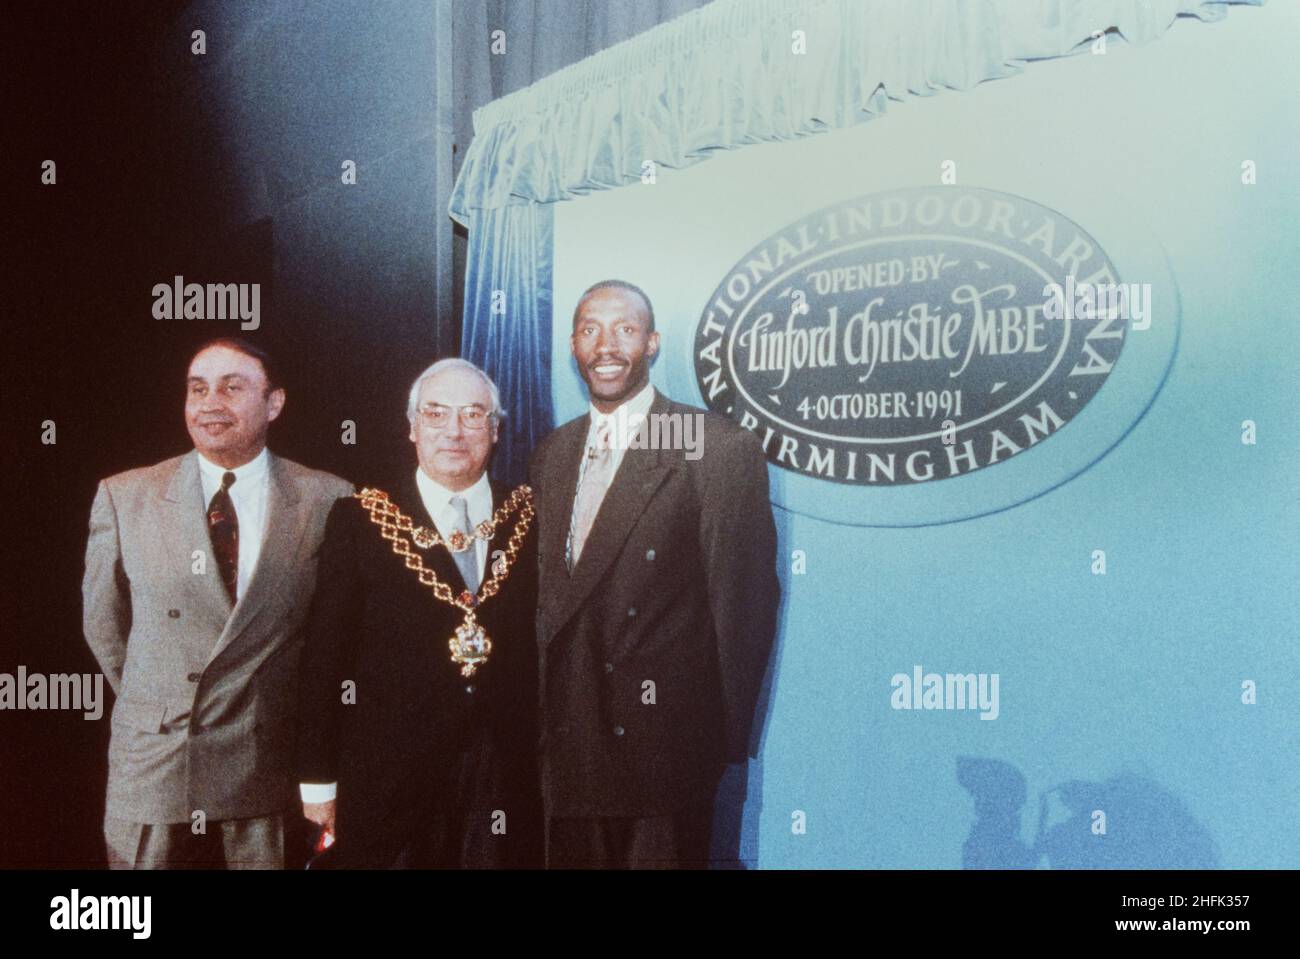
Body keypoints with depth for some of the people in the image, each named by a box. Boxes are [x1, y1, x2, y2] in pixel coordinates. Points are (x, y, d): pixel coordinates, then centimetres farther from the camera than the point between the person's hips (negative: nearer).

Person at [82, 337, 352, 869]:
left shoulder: (328, 500, -5)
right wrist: (157, 704, 12)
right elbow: (103, 624, 9)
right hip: (153, 766, 1)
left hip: (270, 774, -1)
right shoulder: (124, 497, -1)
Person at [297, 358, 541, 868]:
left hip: (509, 785, 2)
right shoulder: (359, 521, 0)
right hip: (388, 785, -1)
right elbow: (324, 658, 0)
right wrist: (318, 780, -1)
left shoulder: (533, 519, 5)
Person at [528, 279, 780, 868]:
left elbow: (745, 598, -8)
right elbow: (548, 595, 13)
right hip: (569, 747, 5)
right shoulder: (552, 455, 11)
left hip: (665, 747, -5)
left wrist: (728, 740, -7)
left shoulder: (721, 450, -8)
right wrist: (542, 717, 9)